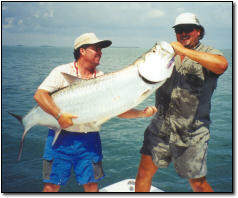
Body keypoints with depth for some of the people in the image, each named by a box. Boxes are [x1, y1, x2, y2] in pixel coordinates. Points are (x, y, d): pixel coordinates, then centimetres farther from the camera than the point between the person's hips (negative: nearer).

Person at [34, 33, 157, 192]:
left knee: (91, 184, 7)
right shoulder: (63, 71, -3)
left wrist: (142, 113, -12)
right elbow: (39, 94, -12)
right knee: (52, 185, 3)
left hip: (90, 140, 3)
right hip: (61, 137, -2)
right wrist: (59, 115, -24)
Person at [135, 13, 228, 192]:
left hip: (191, 133, -4)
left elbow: (222, 65, -27)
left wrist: (184, 51, -24)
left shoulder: (207, 53, -2)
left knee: (198, 183, 8)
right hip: (160, 126, 4)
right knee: (144, 171, 4)